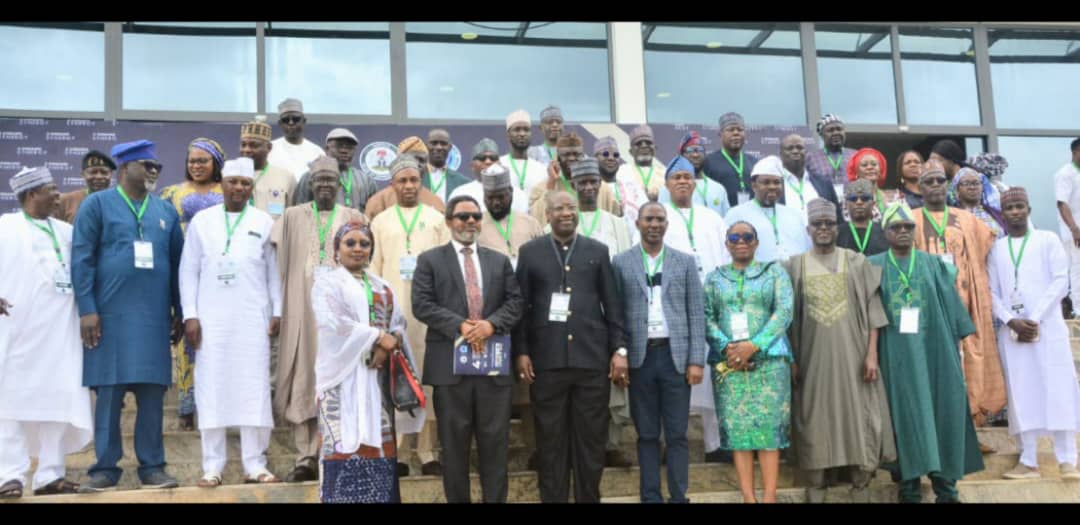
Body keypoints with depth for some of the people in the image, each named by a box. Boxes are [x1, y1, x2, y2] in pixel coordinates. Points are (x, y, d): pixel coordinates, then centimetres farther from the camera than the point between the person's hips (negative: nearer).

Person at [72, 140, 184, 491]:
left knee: (152, 394, 4)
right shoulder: (97, 204, 3)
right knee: (109, 392, 1)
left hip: (154, 316, 3)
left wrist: (179, 311, 12)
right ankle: (106, 468, 9)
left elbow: (176, 263, 14)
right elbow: (81, 260, -2)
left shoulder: (166, 211, 13)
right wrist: (87, 309, -10)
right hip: (110, 314, -3)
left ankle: (152, 467, 11)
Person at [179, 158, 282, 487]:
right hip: (210, 318, 0)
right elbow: (188, 271, 5)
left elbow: (273, 271, 8)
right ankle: (212, 466, 7)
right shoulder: (201, 221, 7)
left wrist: (277, 312, 1)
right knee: (211, 388, 1)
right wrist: (190, 315, -2)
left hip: (253, 318, 0)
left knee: (254, 388, 0)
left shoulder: (264, 222, 7)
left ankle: (255, 464, 6)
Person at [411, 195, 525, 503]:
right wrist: (460, 326, -16)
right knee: (454, 442, 5)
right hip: (451, 362, -2)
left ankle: (496, 499, 13)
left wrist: (491, 323, -12)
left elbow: (515, 301, 7)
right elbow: (422, 305, -5)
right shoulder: (430, 260, 6)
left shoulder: (499, 260, 16)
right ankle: (457, 499, 15)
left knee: (496, 440, 5)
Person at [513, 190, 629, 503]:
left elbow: (613, 304, 7)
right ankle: (552, 499, 16)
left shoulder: (597, 251, 9)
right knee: (550, 439, 6)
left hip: (592, 357, 1)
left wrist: (619, 349, 0)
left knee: (591, 438, 6)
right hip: (546, 360, -1)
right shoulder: (530, 252, 7)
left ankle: (589, 498, 17)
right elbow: (521, 305, 4)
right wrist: (521, 351, -3)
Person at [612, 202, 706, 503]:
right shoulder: (621, 263, 6)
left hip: (676, 355, 0)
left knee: (677, 434, 2)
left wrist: (697, 360, -3)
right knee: (647, 434, 6)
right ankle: (650, 497, 12)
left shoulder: (685, 262, 7)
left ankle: (679, 497, 8)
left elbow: (696, 313, 4)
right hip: (639, 357, 0)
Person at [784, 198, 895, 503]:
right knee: (815, 420, 3)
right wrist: (791, 358, -1)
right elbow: (789, 316, 5)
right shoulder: (796, 266, 6)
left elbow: (872, 311, 0)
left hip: (851, 356, -1)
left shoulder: (857, 262, 3)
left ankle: (861, 487, 9)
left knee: (858, 418, 0)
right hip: (813, 358, 1)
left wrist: (871, 353, -7)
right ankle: (816, 486, 11)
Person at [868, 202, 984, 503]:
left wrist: (957, 341, 1)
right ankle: (909, 482, 3)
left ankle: (944, 480, 5)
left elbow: (951, 305, 8)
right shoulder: (874, 266, 6)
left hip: (933, 348, 1)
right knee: (905, 413, -2)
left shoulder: (933, 264, 10)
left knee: (940, 411, -2)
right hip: (896, 353, -1)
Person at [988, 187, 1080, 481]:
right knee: (1021, 393, 1)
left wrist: (1035, 319, -12)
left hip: (1048, 326, -2)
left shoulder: (1047, 240, 6)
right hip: (1011, 330, 2)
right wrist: (1012, 321, -9)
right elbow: (992, 292, 8)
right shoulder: (996, 248, 13)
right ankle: (1028, 461, 3)